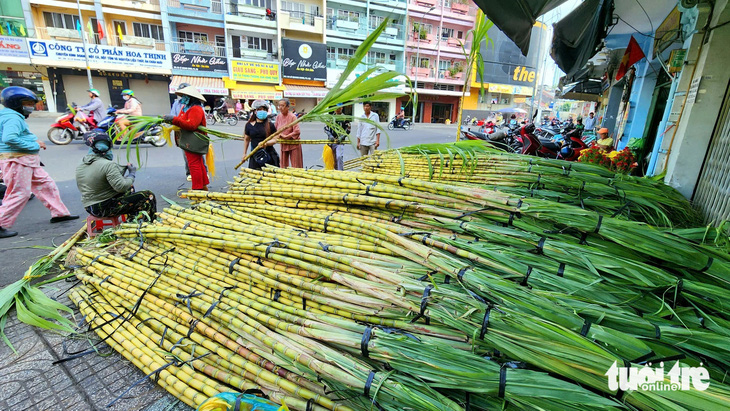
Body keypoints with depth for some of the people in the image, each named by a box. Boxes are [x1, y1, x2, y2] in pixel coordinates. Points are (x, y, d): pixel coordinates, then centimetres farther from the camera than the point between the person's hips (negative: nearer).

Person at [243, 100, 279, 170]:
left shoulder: (270, 125, -1)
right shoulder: (249, 125, 5)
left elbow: (274, 140, -4)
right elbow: (246, 139, 16)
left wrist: (266, 143, -24)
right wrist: (244, 153, 15)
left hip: (269, 155, -2)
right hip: (255, 156, 2)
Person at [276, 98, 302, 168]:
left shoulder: (292, 117, -14)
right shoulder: (278, 116, 3)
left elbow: (297, 131, -22)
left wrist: (286, 136, -20)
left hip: (293, 145, -6)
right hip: (283, 144, 6)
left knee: (296, 167, 0)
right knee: (283, 166, 12)